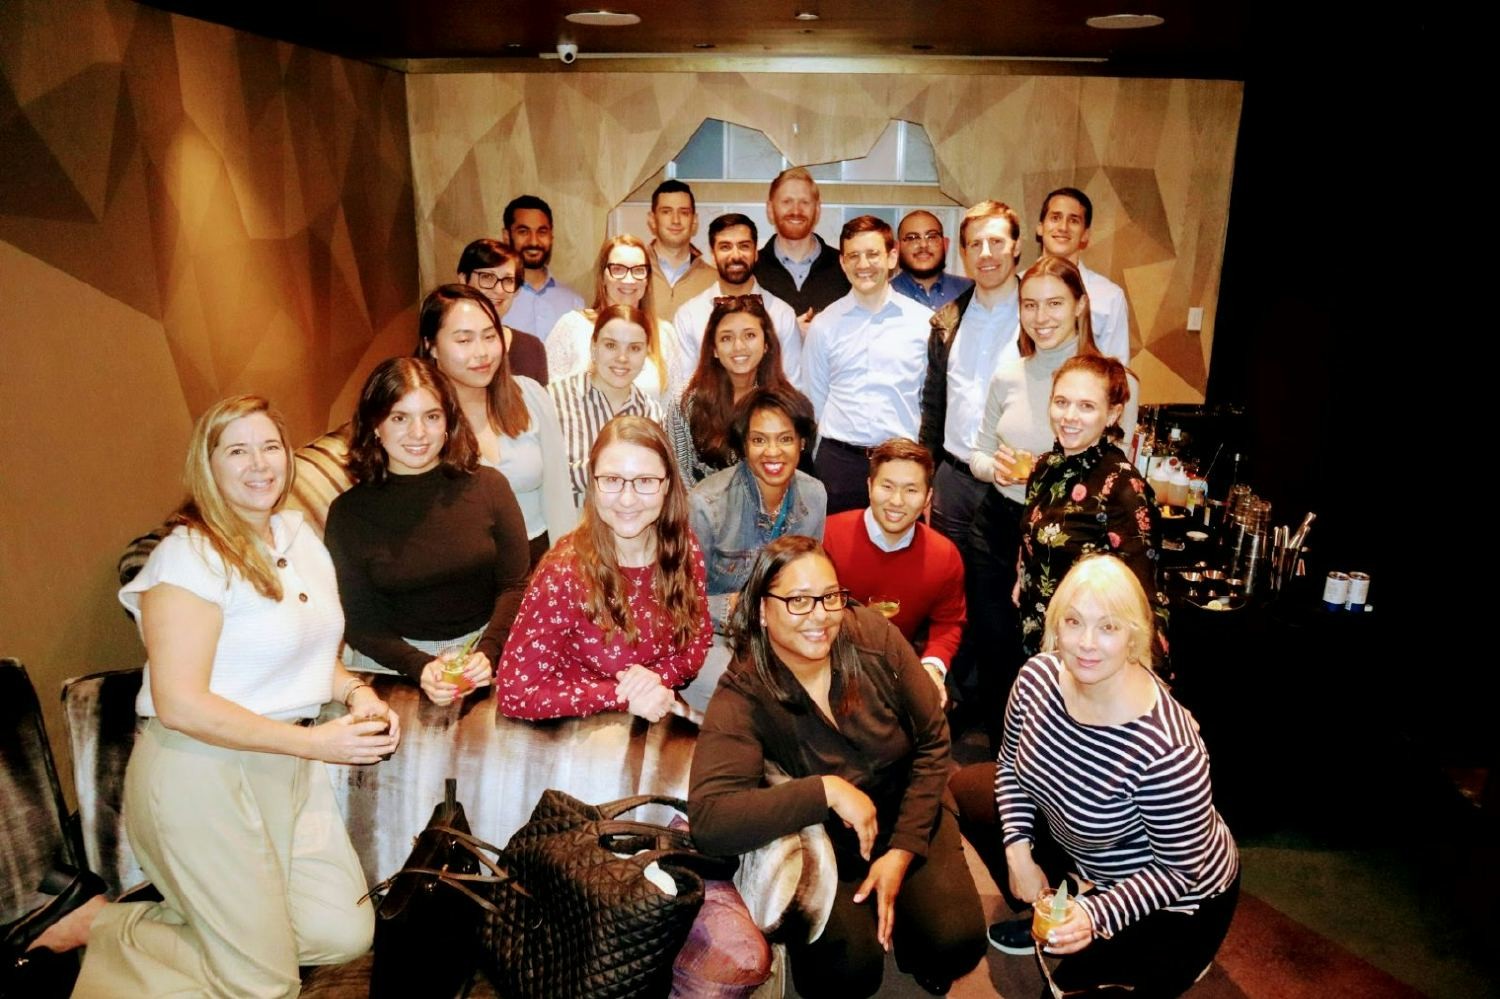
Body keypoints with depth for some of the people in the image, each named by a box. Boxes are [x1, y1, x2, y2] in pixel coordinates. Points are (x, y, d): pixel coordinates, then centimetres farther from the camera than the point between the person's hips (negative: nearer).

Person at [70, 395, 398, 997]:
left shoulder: (299, 535, 7)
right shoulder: (190, 554, -16)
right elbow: (178, 704, -21)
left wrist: (356, 692, -3)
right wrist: (313, 742, -23)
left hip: (289, 767, 7)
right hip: (203, 773, -7)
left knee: (347, 936, 6)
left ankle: (185, 908, 23)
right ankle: (99, 928, 20)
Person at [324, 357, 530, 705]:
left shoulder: (488, 485, 1)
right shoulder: (349, 512, 0)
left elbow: (515, 586, 0)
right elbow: (358, 622, 0)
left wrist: (488, 653, -17)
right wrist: (419, 667, -17)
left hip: (485, 643, 0)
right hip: (392, 661, 0)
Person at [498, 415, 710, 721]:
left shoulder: (683, 548, -7)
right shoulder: (565, 572, -20)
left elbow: (697, 641, 5)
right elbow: (515, 692, -18)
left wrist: (656, 677, -14)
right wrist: (624, 697, -21)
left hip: (662, 720, 6)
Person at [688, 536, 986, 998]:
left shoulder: (873, 636, -15)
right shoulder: (742, 697, -22)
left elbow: (932, 742, -6)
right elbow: (708, 821, -35)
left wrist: (903, 850, -12)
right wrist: (826, 790, -37)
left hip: (908, 810, 2)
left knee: (956, 946, -17)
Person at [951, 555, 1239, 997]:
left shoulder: (1165, 752, -38)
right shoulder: (1039, 675, -19)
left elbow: (1178, 871, -23)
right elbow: (1011, 762, -1)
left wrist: (1098, 914, -32)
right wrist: (1019, 853, -12)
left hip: (1174, 901, -6)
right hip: (1082, 852, 6)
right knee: (967, 789, 5)